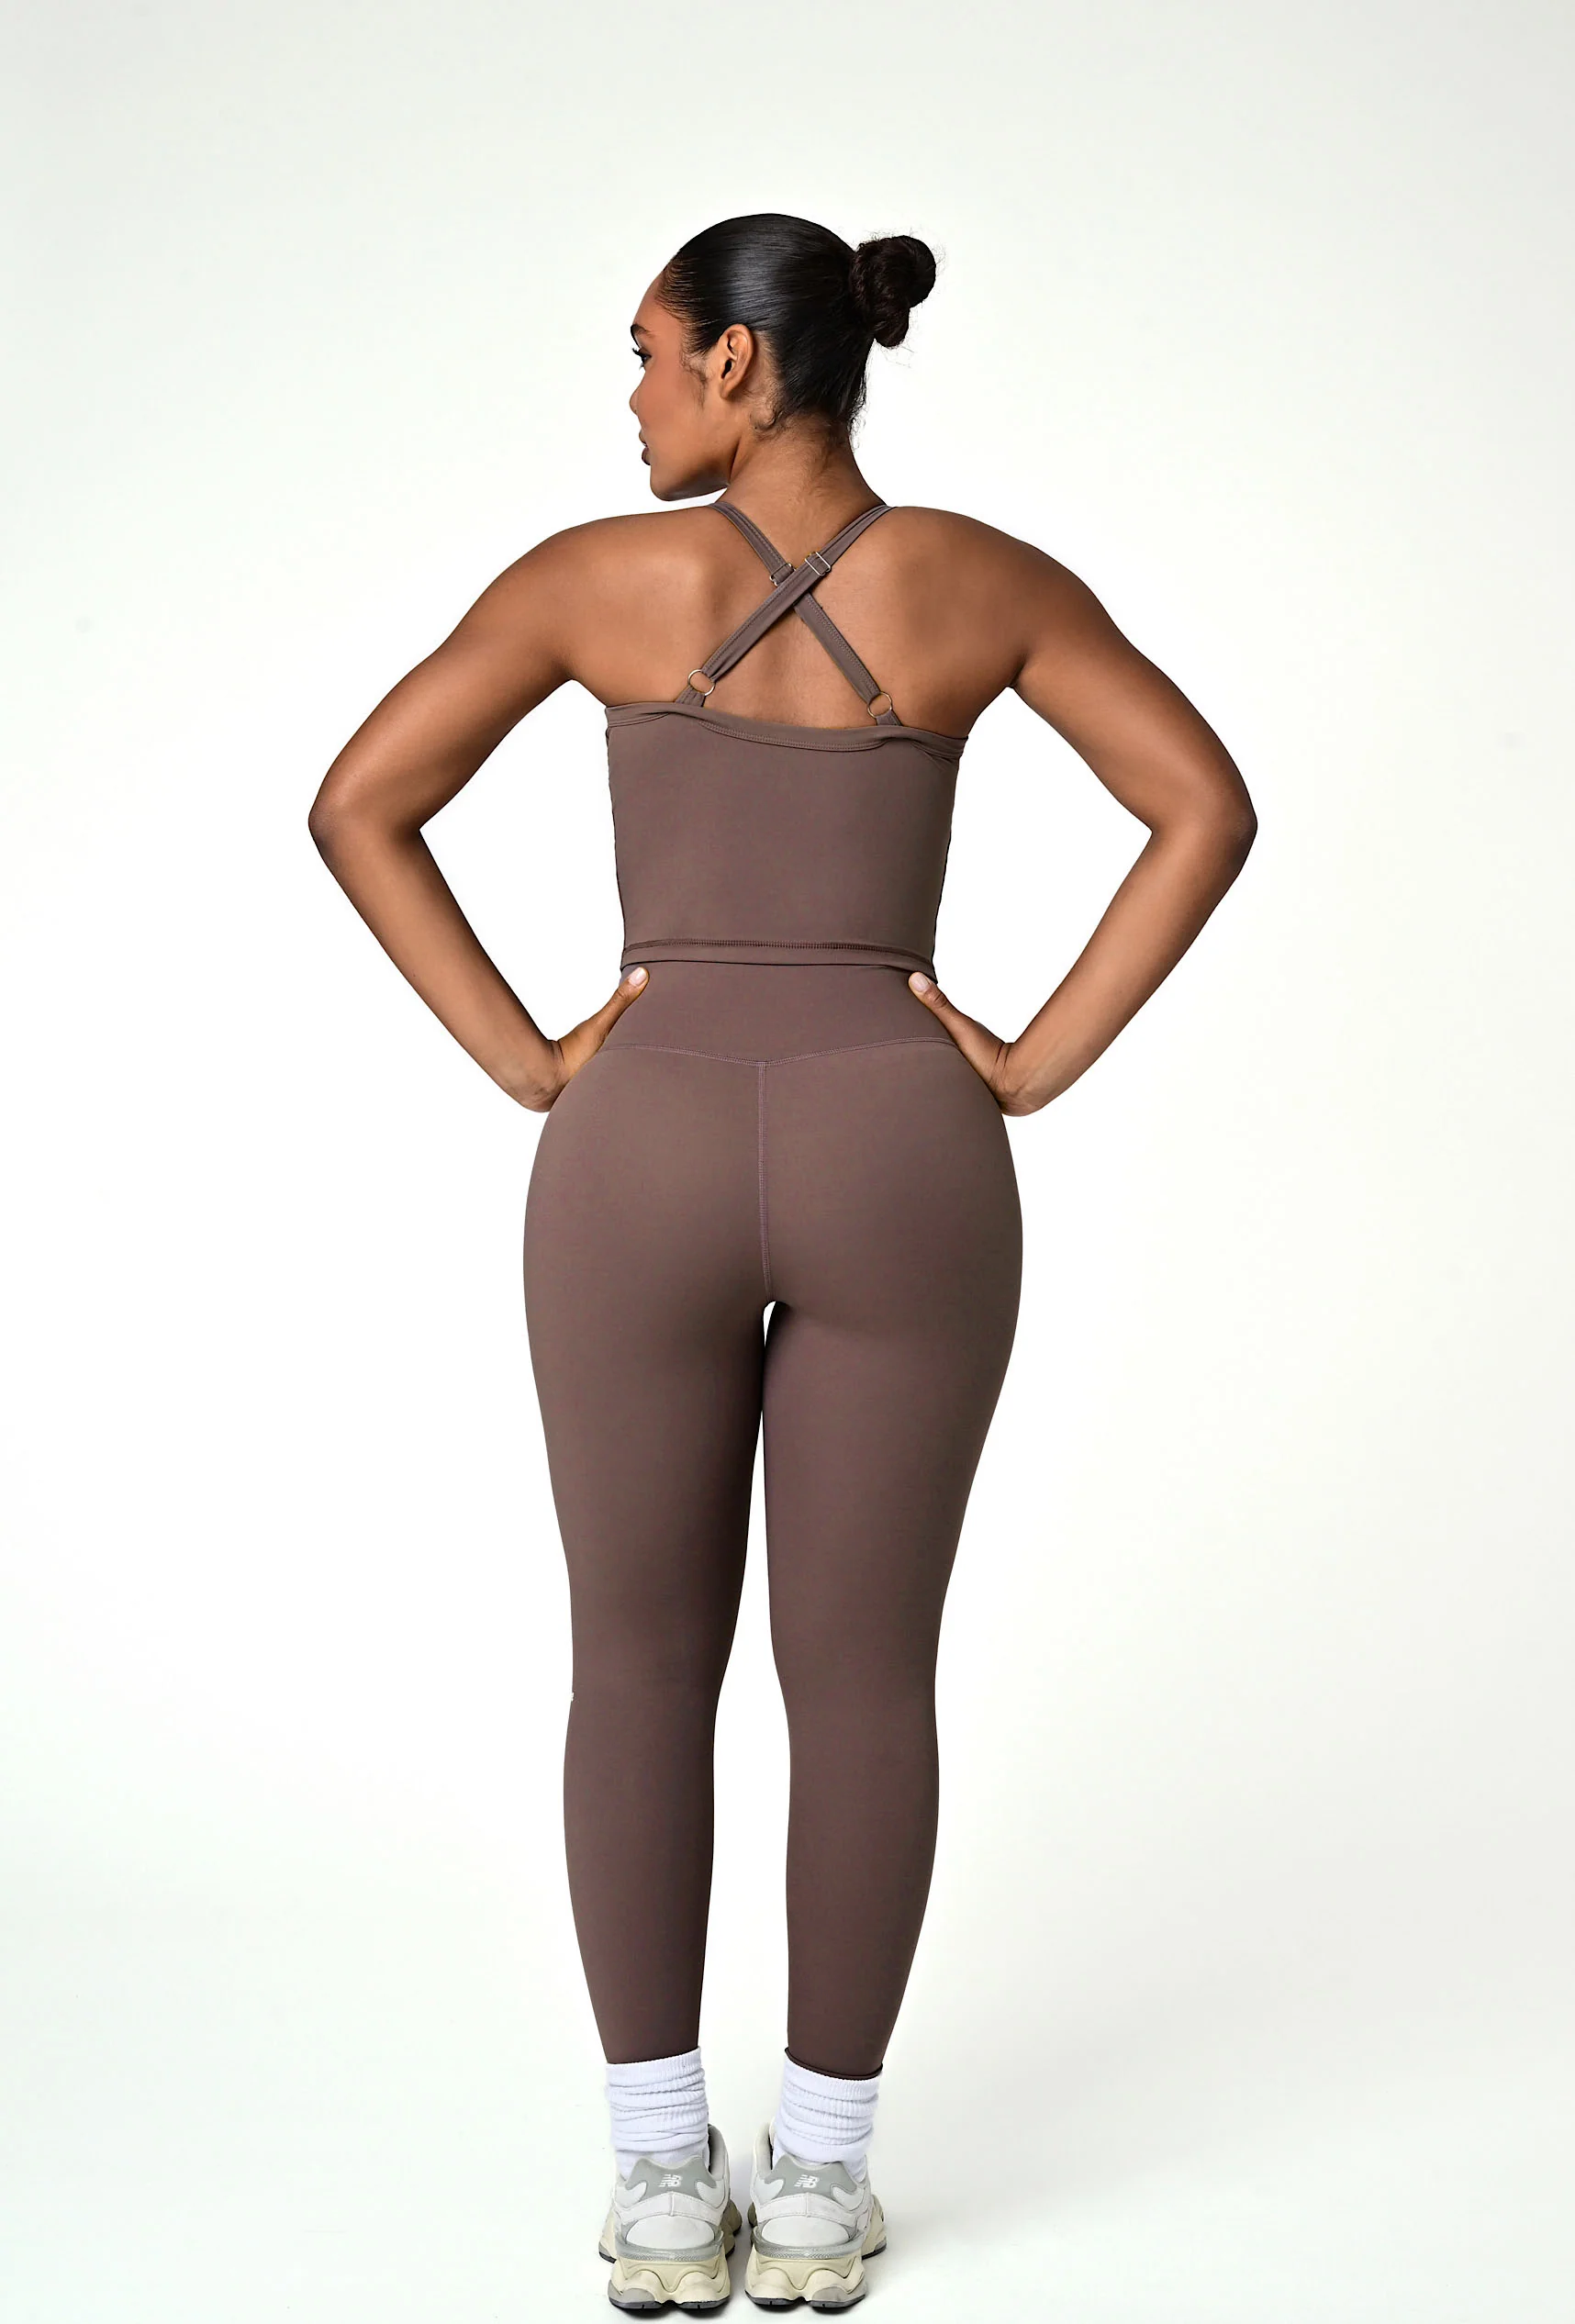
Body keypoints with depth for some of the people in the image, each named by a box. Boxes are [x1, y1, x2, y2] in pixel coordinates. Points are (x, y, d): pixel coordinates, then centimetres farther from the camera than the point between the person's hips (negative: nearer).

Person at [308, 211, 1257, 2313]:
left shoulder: (595, 575, 1)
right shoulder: (981, 579, 2)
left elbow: (358, 806, 0)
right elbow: (1208, 807, -3)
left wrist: (528, 1064, 2)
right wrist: (1031, 1067, -1)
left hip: (645, 1164, 0)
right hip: (897, 1162, 1)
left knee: (644, 1665, 12)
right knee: (867, 1675, 10)